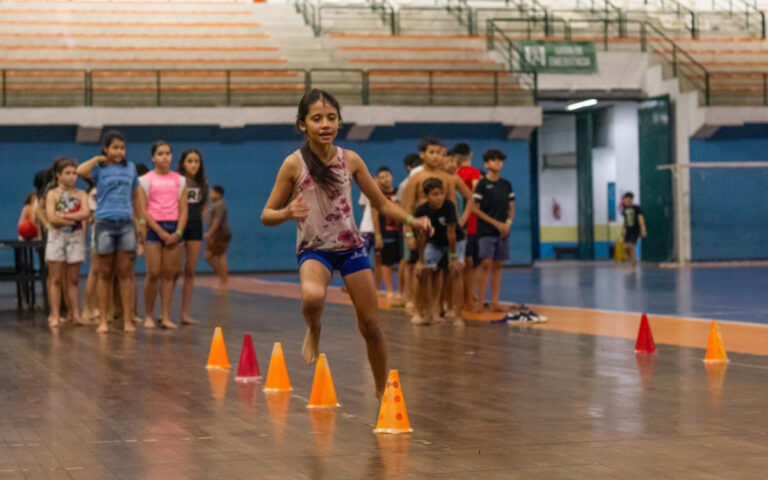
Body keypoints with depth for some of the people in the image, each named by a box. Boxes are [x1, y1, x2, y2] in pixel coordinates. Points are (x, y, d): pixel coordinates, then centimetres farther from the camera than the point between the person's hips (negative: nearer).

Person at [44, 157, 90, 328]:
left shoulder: (81, 194, 7)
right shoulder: (52, 194, 2)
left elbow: (85, 213, -10)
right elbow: (51, 218, -11)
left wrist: (63, 216, -16)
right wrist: (74, 219, -11)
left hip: (76, 237, 2)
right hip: (57, 237, -2)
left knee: (73, 280, 5)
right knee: (56, 279, -1)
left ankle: (76, 314, 6)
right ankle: (55, 316, -1)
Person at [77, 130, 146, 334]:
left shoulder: (130, 168, 10)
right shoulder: (100, 169, -1)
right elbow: (81, 171, -23)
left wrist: (141, 221, 13)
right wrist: (99, 159, -8)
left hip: (126, 224, 2)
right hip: (105, 224, -2)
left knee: (125, 273, 3)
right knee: (105, 274, 4)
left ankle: (127, 319, 5)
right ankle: (103, 320, 10)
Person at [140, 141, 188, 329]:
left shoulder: (179, 180, 11)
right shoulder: (146, 180, 2)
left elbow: (183, 210, 7)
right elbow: (143, 210, -3)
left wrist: (178, 232, -7)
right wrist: (161, 232, -10)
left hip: (174, 229, 3)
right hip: (154, 227, -3)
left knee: (169, 274, 1)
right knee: (153, 273, -6)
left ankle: (165, 317, 3)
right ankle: (149, 316, 4)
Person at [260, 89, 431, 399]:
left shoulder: (350, 160, 0)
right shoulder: (294, 164, -8)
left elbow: (381, 203, 9)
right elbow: (267, 215, -4)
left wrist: (411, 220, -9)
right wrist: (287, 213, -27)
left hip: (351, 247, 3)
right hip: (314, 249, -3)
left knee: (371, 326, 4)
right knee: (312, 296, -36)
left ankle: (382, 392, 25)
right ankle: (313, 333, -1)